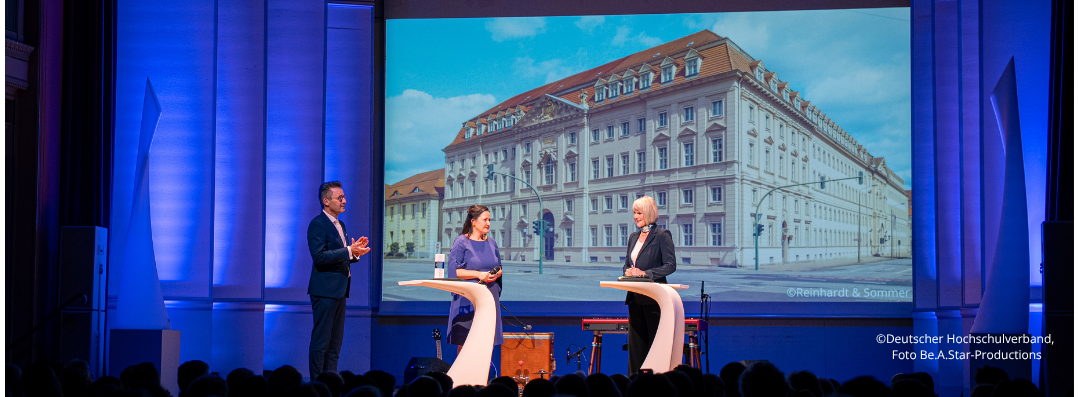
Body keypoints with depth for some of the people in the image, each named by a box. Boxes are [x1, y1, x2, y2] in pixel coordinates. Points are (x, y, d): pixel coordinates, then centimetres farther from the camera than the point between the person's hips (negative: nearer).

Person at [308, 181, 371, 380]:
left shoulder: (340, 225, 18)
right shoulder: (318, 224, -11)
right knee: (321, 341, -6)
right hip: (325, 290, -10)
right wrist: (349, 251, -23)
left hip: (339, 290, 10)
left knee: (335, 341, 11)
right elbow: (319, 256, -21)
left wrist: (355, 252, 4)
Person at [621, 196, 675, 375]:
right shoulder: (634, 237, 16)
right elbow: (627, 263, 21)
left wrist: (645, 273, -20)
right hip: (635, 297, 7)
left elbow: (670, 265, -12)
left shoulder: (662, 235, -6)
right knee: (636, 342, 7)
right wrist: (627, 271, -3)